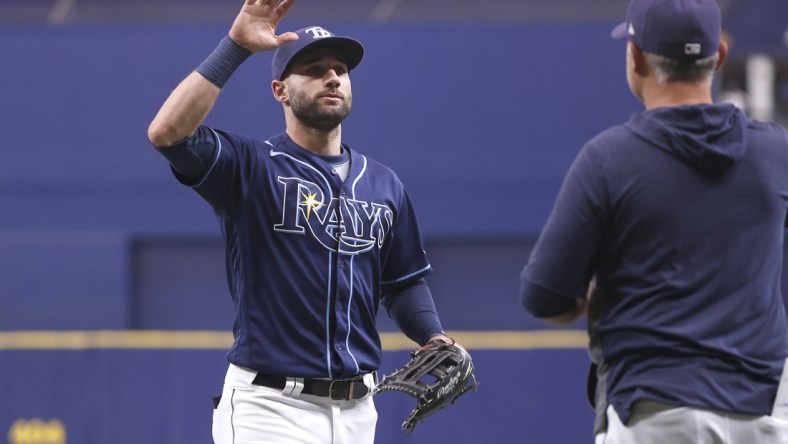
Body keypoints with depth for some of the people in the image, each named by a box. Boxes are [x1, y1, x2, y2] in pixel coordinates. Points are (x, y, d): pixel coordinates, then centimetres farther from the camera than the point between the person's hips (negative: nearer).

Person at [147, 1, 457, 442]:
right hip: (270, 406, -6)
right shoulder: (248, 165, -3)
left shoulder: (384, 184, 13)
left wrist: (434, 339, 0)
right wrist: (235, 47, -22)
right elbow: (167, 132, -21)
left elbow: (404, 282, 20)